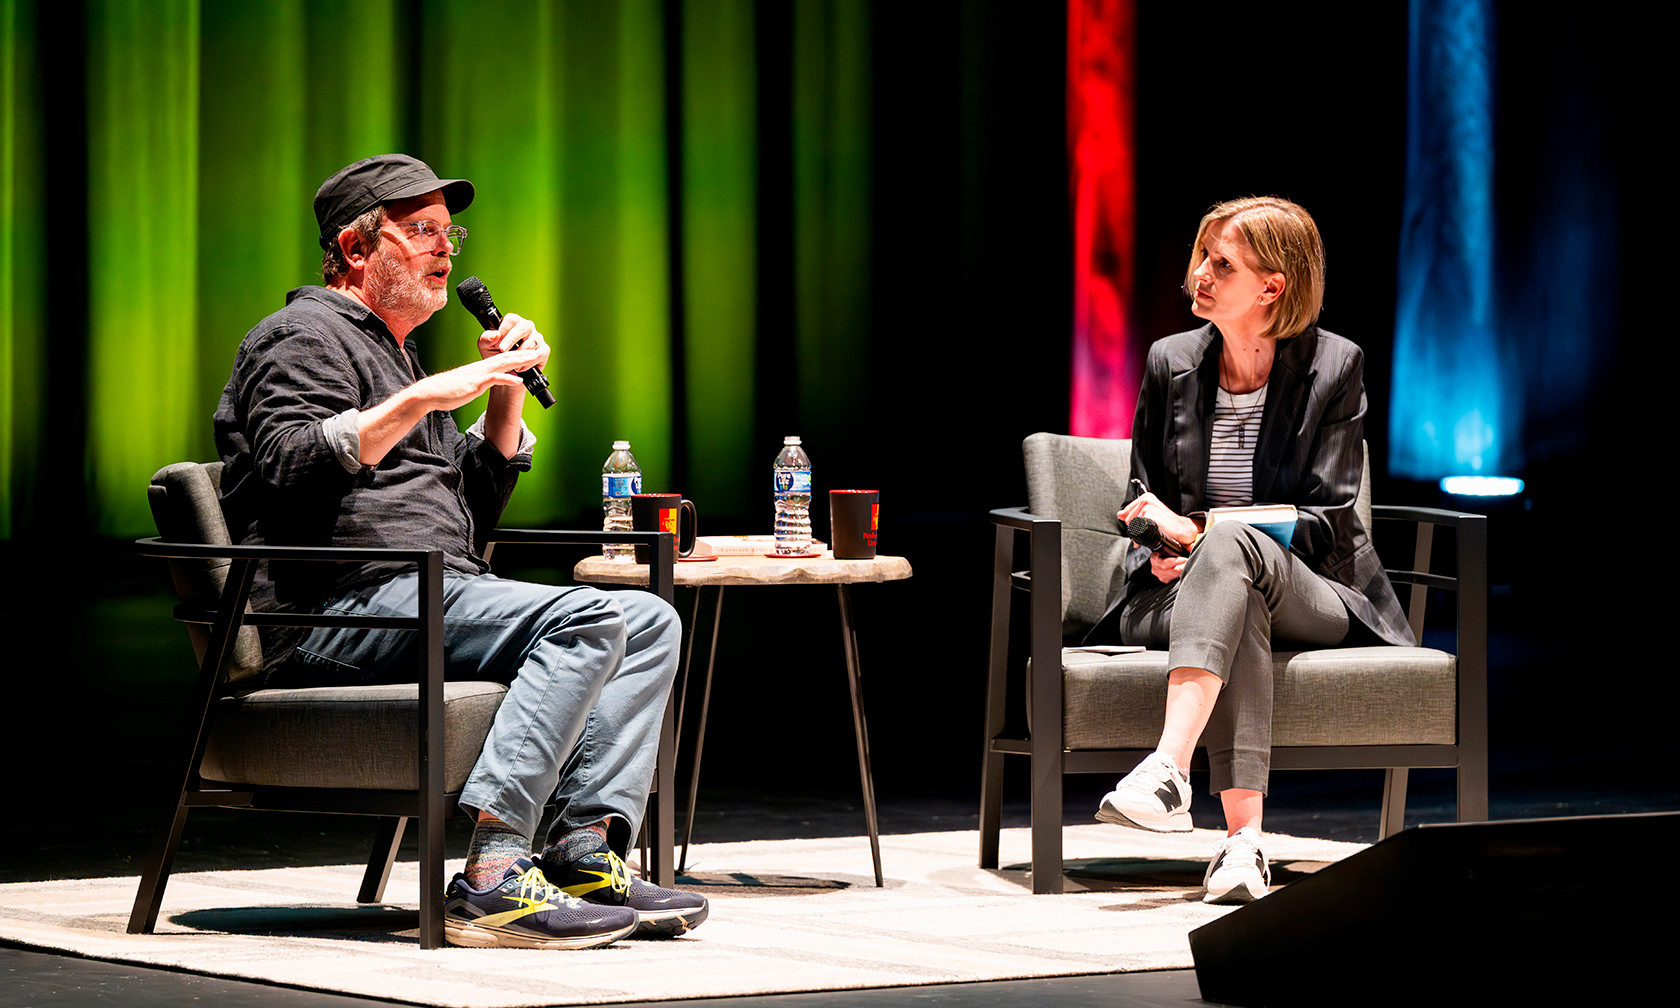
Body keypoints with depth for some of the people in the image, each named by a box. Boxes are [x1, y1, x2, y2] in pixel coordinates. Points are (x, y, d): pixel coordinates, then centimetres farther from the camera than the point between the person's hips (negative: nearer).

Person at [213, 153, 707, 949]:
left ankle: (584, 851, -18)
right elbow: (291, 471, -19)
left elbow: (472, 512, 31)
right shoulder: (306, 335, 1)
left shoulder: (389, 350, 31)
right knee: (587, 619, -27)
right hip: (343, 605, -10)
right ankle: (491, 878, -39)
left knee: (649, 622, 0)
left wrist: (506, 394, 18)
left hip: (431, 598, 10)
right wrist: (419, 400, -21)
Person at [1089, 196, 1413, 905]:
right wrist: (1162, 549, -9)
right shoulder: (1172, 362, 8)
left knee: (1231, 544, -38)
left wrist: (1198, 532, -20)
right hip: (1177, 591, 2)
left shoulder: (1334, 367, -1)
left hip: (1314, 596, -2)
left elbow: (1327, 520, -7)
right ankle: (1243, 838, -52)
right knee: (1242, 612, -38)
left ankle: (1168, 769, -55)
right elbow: (1143, 497, 17)